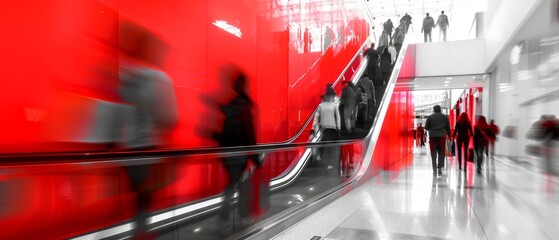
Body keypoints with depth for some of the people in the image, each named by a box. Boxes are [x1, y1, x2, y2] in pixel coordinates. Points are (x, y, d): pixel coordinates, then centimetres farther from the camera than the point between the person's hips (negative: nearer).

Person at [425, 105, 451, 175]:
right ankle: (439, 168, 3)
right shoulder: (445, 117, 7)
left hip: (432, 136, -1)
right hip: (442, 136, 1)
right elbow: (448, 128, 6)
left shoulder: (430, 117, 4)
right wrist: (449, 136, 15)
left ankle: (434, 169, -2)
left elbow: (426, 128, 3)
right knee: (441, 153, 7)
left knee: (433, 153, 3)